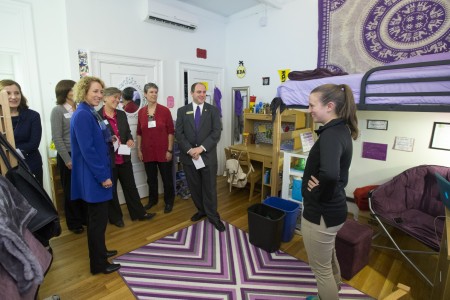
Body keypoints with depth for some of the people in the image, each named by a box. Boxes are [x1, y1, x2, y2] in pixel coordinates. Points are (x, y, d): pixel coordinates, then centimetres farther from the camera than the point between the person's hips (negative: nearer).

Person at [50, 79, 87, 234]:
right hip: (68, 156, -4)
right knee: (71, 191, 9)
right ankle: (74, 223, 24)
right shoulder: (57, 111, -6)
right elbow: (57, 138, -10)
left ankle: (86, 218, 27)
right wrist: (67, 159, -12)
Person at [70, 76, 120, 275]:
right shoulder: (82, 115, -18)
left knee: (97, 217, 21)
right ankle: (98, 264, 18)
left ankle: (100, 251, 38)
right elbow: (87, 150, -23)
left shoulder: (91, 113, 12)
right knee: (98, 219, 2)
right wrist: (102, 176, -21)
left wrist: (109, 138, 3)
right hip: (93, 176, -10)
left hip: (96, 174, 10)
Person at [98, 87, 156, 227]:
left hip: (124, 158, 5)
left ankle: (139, 213, 27)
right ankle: (115, 217, 29)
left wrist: (130, 140, -7)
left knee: (130, 186, 14)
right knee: (111, 189, 12)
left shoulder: (122, 114, 8)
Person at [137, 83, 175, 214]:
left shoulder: (165, 110, -7)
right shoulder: (141, 112, 3)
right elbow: (139, 132, 9)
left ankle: (169, 202, 25)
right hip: (148, 151, 3)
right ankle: (153, 200, 35)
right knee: (151, 178, 16)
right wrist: (139, 149, 6)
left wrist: (170, 150, -9)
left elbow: (170, 131, -7)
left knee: (167, 178, 7)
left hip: (163, 151, -3)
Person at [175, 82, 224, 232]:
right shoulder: (182, 111, 6)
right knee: (194, 187, 13)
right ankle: (201, 210, 34)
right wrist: (189, 150, -14)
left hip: (208, 155, -2)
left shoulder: (213, 110, 2)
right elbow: (179, 133, -1)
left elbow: (216, 132, -7)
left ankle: (213, 216, 22)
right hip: (189, 156, 2)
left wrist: (201, 148, -17)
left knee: (209, 187, 6)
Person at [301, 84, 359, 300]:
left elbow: (330, 174, -44)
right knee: (329, 261, 30)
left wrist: (321, 194, -23)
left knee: (321, 269, 13)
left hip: (320, 213, -10)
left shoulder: (331, 135, -25)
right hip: (333, 209, 10)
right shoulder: (341, 129, 5)